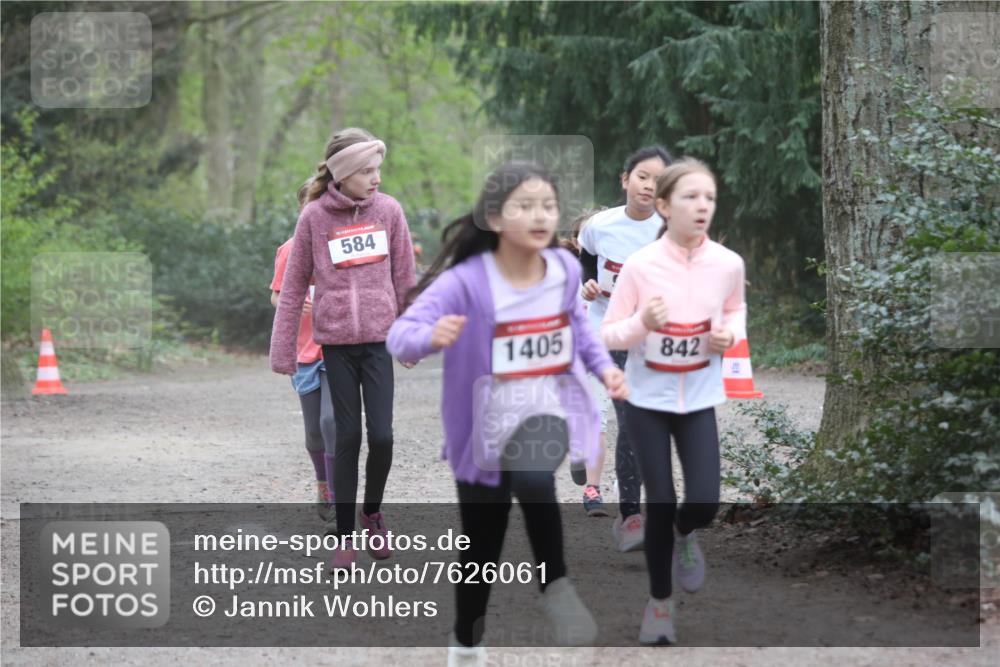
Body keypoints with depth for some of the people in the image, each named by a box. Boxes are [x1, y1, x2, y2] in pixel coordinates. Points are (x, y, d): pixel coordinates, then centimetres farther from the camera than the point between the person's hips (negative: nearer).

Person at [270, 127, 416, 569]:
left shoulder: (388, 211, -1)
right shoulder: (314, 217, -5)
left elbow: (405, 280, 6)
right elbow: (294, 287, 1)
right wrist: (282, 350, 1)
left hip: (381, 338, 1)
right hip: (336, 342, -1)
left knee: (382, 435, -4)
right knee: (348, 437, 2)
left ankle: (372, 511, 24)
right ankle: (345, 535, 15)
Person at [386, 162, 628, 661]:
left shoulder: (565, 269, -5)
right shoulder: (467, 280, -19)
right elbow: (399, 335, -28)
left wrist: (603, 365, 0)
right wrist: (431, 336, -50)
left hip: (550, 414, 1)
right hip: (486, 429, -1)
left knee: (533, 480, -36)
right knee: (482, 551, 13)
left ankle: (556, 588, -15)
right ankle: (465, 648, 37)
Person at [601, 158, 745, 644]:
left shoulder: (728, 264, -10)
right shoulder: (639, 265, -17)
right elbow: (608, 334, -8)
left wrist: (729, 335, -9)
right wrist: (642, 324, -28)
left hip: (698, 400, 2)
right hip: (648, 399, -2)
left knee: (704, 503, -8)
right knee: (659, 504, 0)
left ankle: (683, 535, 30)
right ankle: (659, 600, 23)